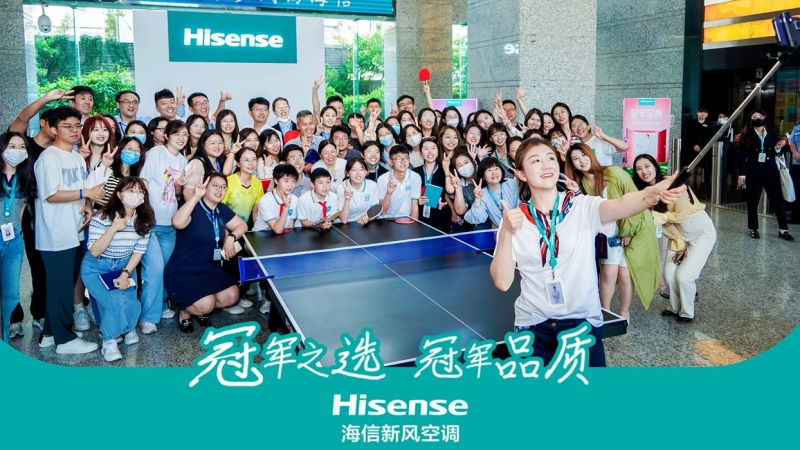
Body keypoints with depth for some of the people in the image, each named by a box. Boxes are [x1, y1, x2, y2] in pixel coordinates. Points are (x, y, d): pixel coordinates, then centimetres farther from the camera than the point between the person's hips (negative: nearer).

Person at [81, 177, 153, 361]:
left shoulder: (144, 220, -6)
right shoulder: (102, 218, -19)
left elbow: (139, 251, -3)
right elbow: (94, 252, -22)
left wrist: (125, 273, -16)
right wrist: (113, 229, -33)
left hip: (124, 265, 4)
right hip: (96, 268, -3)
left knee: (130, 303, -16)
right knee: (115, 302, -25)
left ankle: (128, 328, 18)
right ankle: (109, 341, -5)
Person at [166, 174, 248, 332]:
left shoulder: (222, 209, 4)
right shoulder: (194, 208, -18)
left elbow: (242, 225, 13)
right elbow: (177, 223, -39)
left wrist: (231, 237, -8)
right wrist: (196, 196, -39)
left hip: (209, 269, 7)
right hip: (182, 272, -7)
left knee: (232, 296, -8)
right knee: (206, 304, -26)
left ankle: (200, 310, 21)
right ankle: (185, 312, 11)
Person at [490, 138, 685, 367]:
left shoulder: (583, 207, -5)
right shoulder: (513, 219, -3)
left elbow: (619, 206, -28)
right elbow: (502, 282, -9)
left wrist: (652, 194, -48)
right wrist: (506, 233, -22)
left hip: (583, 323, 0)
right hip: (533, 327, 0)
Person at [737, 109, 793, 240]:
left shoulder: (772, 134, 8)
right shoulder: (747, 136, 0)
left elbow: (778, 154, 10)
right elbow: (742, 155, -4)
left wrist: (778, 148, -13)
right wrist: (742, 173, -10)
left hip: (771, 172, 2)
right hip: (753, 173, -2)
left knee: (778, 200, 3)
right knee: (753, 201, 4)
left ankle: (783, 230, 10)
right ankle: (754, 229, 15)